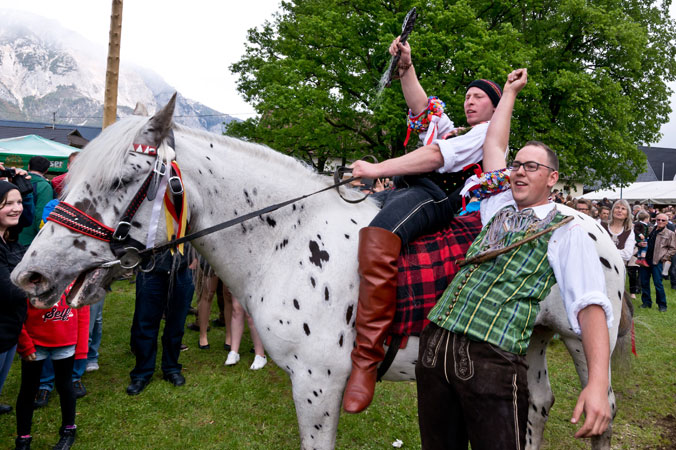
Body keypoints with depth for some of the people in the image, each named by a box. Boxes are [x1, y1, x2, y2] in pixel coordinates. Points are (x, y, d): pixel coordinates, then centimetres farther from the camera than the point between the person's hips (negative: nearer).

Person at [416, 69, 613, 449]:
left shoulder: (566, 233, 2)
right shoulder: (499, 207, 18)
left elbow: (591, 306, -10)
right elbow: (493, 143, 27)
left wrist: (598, 383, -22)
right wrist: (510, 91, 34)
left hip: (492, 361, -5)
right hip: (435, 345, 6)